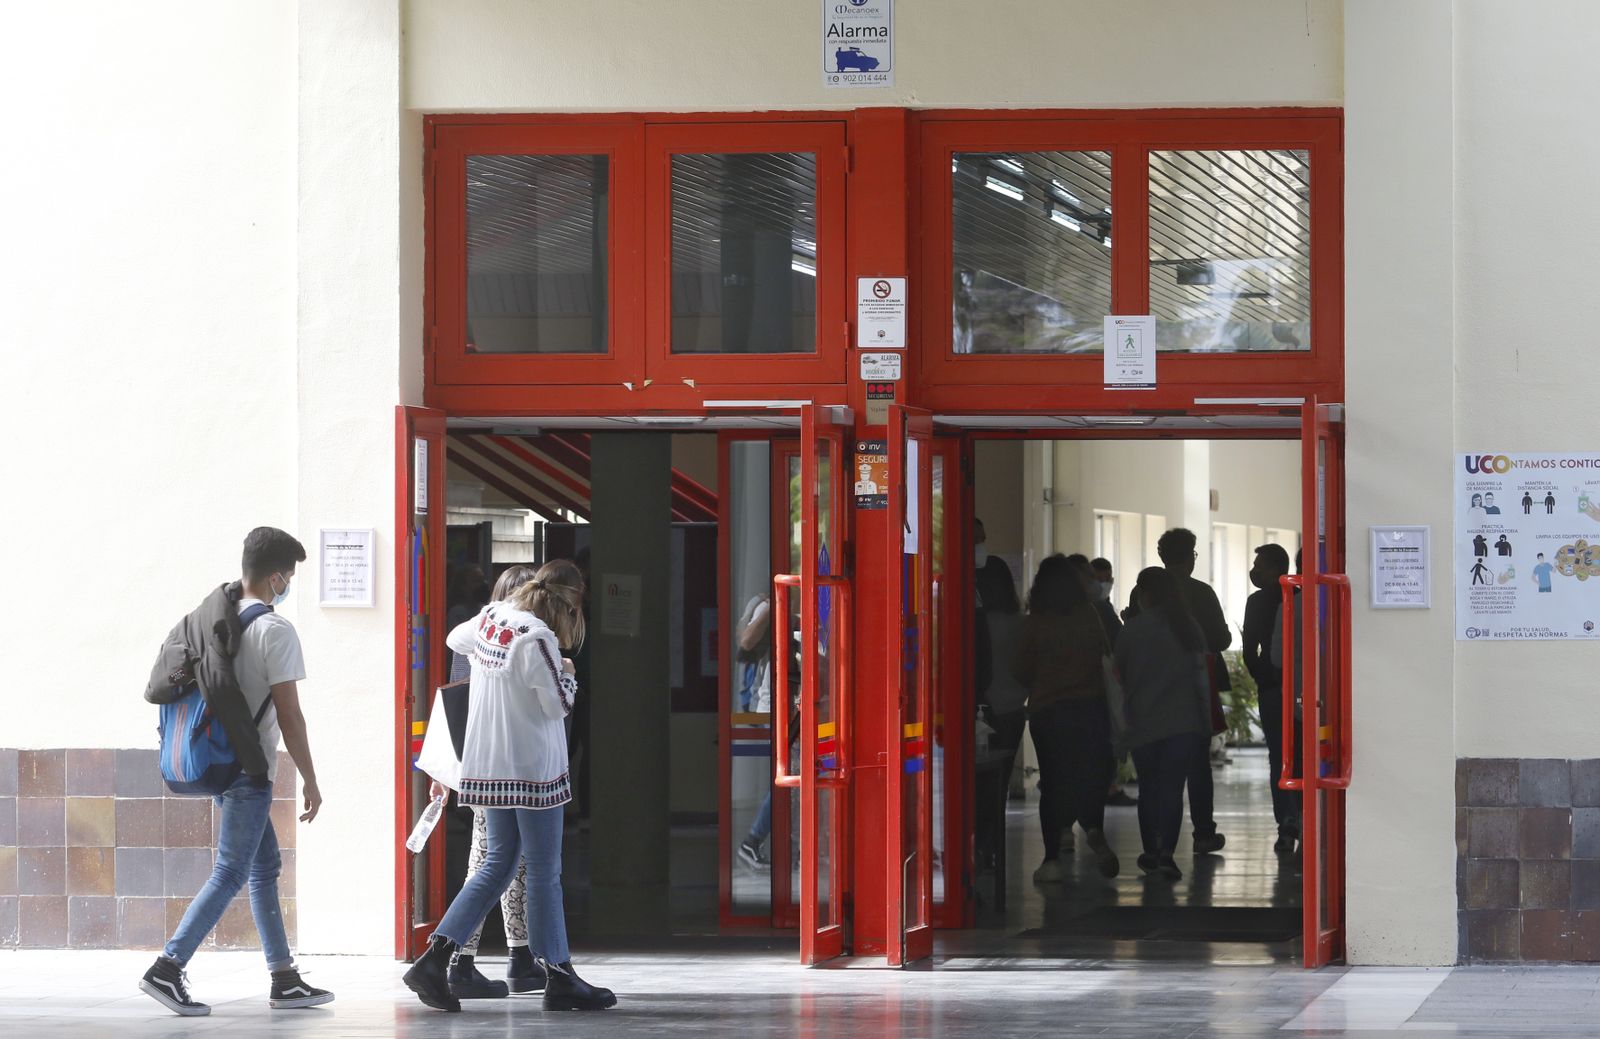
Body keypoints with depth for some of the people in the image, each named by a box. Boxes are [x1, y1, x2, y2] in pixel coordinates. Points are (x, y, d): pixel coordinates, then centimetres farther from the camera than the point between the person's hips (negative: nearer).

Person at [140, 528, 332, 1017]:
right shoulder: (275, 631, -14)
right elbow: (289, 715, -15)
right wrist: (311, 782, -7)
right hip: (250, 770, -9)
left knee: (265, 865, 14)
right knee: (230, 874, -6)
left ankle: (284, 980, 17)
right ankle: (166, 969, -12)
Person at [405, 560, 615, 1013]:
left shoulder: (490, 619, 5)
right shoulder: (538, 639, -19)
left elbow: (455, 638, 27)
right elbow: (559, 705, -14)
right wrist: (567, 674, 5)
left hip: (488, 767, 8)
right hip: (533, 768, -8)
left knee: (499, 864, 14)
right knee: (544, 874, 1)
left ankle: (435, 958, 4)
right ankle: (559, 978, 8)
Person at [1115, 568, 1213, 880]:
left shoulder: (1132, 630, -4)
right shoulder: (1189, 628, 1)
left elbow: (1120, 674, 5)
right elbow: (1201, 675, 2)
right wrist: (1206, 720, 8)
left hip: (1143, 722, 0)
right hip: (1184, 722, 1)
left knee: (1148, 787, 12)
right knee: (1173, 786, -3)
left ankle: (1151, 852, 19)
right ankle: (1166, 853, -17)